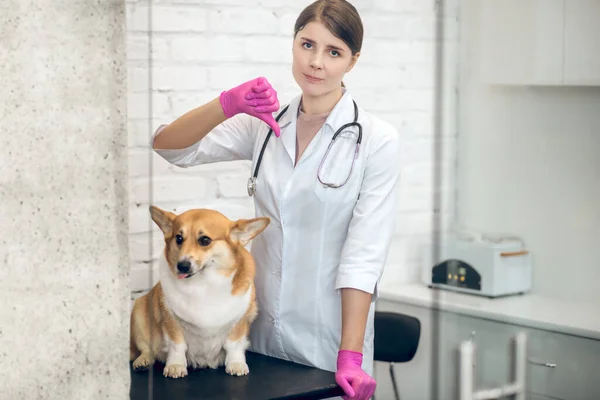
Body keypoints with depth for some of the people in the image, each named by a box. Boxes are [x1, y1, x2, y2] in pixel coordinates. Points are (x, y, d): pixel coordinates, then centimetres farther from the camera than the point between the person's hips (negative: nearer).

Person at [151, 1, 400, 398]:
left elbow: (364, 252, -14)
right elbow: (168, 146, -5)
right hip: (262, 331, 4)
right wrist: (228, 104, -22)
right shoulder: (264, 126, 3)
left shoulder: (377, 139, -9)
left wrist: (350, 357, -20)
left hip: (330, 340, -4)